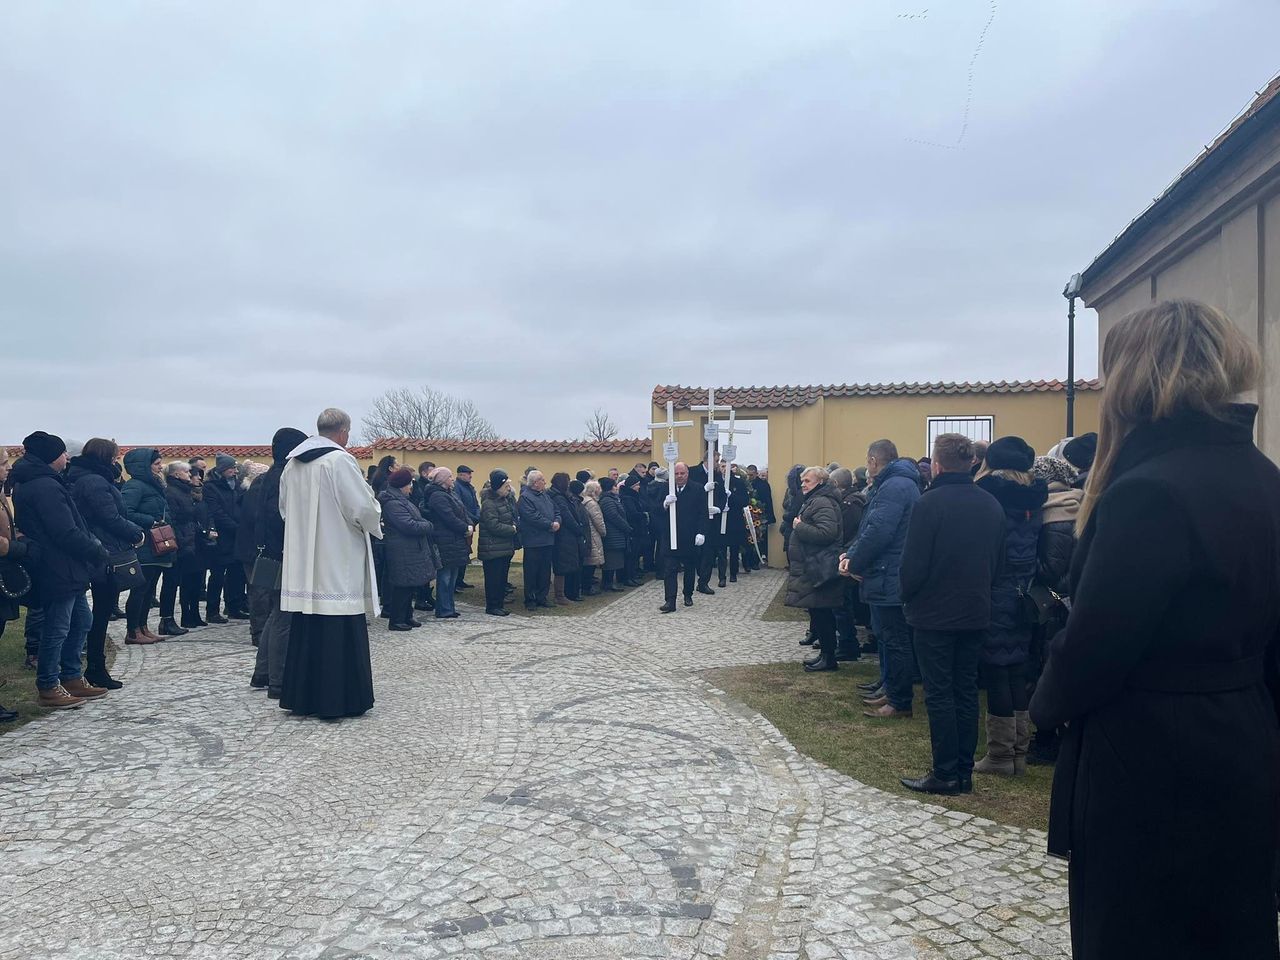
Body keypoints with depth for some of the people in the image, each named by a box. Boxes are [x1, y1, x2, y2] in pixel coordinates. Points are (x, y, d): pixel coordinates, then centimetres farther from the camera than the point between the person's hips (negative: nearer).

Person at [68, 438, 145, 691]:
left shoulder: (80, 479, 14)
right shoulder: (95, 482, -17)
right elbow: (112, 519, -19)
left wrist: (133, 530, 5)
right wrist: (137, 533, -6)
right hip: (108, 556, -10)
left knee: (100, 611, 16)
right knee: (103, 612, -2)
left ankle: (95, 668, 23)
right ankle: (96, 670, 5)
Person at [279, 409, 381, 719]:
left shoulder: (292, 463, 9)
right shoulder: (339, 460, -14)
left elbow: (285, 509, 18)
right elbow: (364, 507, -16)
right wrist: (375, 524, 4)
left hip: (302, 561, 7)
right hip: (337, 562, -7)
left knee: (306, 629, 13)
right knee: (340, 631, -1)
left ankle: (302, 696, 19)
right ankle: (338, 700, 3)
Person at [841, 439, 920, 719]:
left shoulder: (894, 487, -19)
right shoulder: (892, 484, 15)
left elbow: (877, 532, -26)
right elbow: (869, 528, 15)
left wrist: (854, 563, -14)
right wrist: (851, 553, 2)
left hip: (890, 578, -11)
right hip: (888, 576, 11)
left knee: (895, 640, -1)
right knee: (887, 636, 19)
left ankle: (900, 703, 7)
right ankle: (890, 688, 31)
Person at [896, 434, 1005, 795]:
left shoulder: (931, 503, -17)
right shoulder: (991, 504, 3)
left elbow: (913, 562, -17)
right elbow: (998, 559, 10)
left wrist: (907, 595, 0)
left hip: (935, 613, -6)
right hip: (976, 612, 6)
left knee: (939, 694, 2)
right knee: (966, 691, 13)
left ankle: (945, 773, 7)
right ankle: (964, 772, 19)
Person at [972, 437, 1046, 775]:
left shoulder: (989, 491, -12)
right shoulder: (1034, 496, 6)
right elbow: (1037, 547, 12)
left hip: (995, 592, -6)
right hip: (1024, 593, 6)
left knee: (996, 670, 1)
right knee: (1018, 670, 13)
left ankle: (1000, 754, 7)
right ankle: (1019, 752, 20)